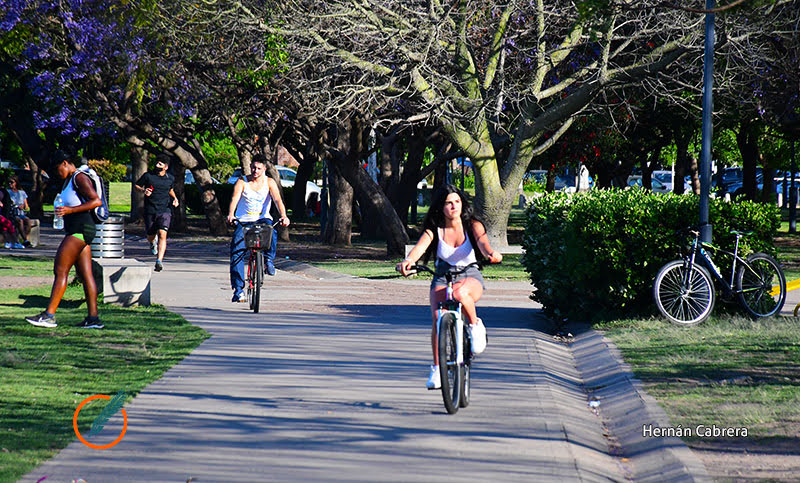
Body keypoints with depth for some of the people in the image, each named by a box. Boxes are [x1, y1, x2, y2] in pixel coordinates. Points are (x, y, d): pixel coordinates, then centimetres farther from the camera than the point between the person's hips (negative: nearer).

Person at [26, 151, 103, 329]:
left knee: (60, 271, -11)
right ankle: (93, 318, 1)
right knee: (85, 274, 5)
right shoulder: (69, 180, 21)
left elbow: (96, 201, -19)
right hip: (76, 231, 10)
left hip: (80, 230, -10)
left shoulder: (80, 178, -10)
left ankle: (49, 315, -13)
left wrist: (70, 210, -24)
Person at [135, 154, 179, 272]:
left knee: (162, 234, -18)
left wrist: (175, 198, 10)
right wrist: (144, 190, -11)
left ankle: (159, 261, -27)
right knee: (150, 236, 11)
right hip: (150, 211, 0)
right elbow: (136, 185, 10)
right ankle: (152, 244, 51)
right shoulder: (148, 176, -1)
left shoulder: (170, 178, 7)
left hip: (165, 210, 0)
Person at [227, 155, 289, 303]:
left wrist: (284, 216, -31)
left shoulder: (269, 182, 1)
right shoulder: (242, 182, -1)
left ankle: (270, 260, -21)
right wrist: (231, 214, -36)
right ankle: (238, 289, -15)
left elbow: (277, 200, -12)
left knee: (271, 229, -37)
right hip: (244, 221, 0)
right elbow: (235, 198, -16)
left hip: (262, 219, 0)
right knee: (236, 252, -17)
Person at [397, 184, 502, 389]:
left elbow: (483, 242, -27)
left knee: (460, 293, -40)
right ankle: (437, 368, -9)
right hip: (442, 278, 2)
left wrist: (491, 253, -52)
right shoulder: (434, 229, -7)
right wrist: (408, 260, -47)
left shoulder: (472, 226, -8)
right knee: (438, 318, -24)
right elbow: (420, 246, -24)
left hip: (470, 277, -2)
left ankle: (475, 326, -11)